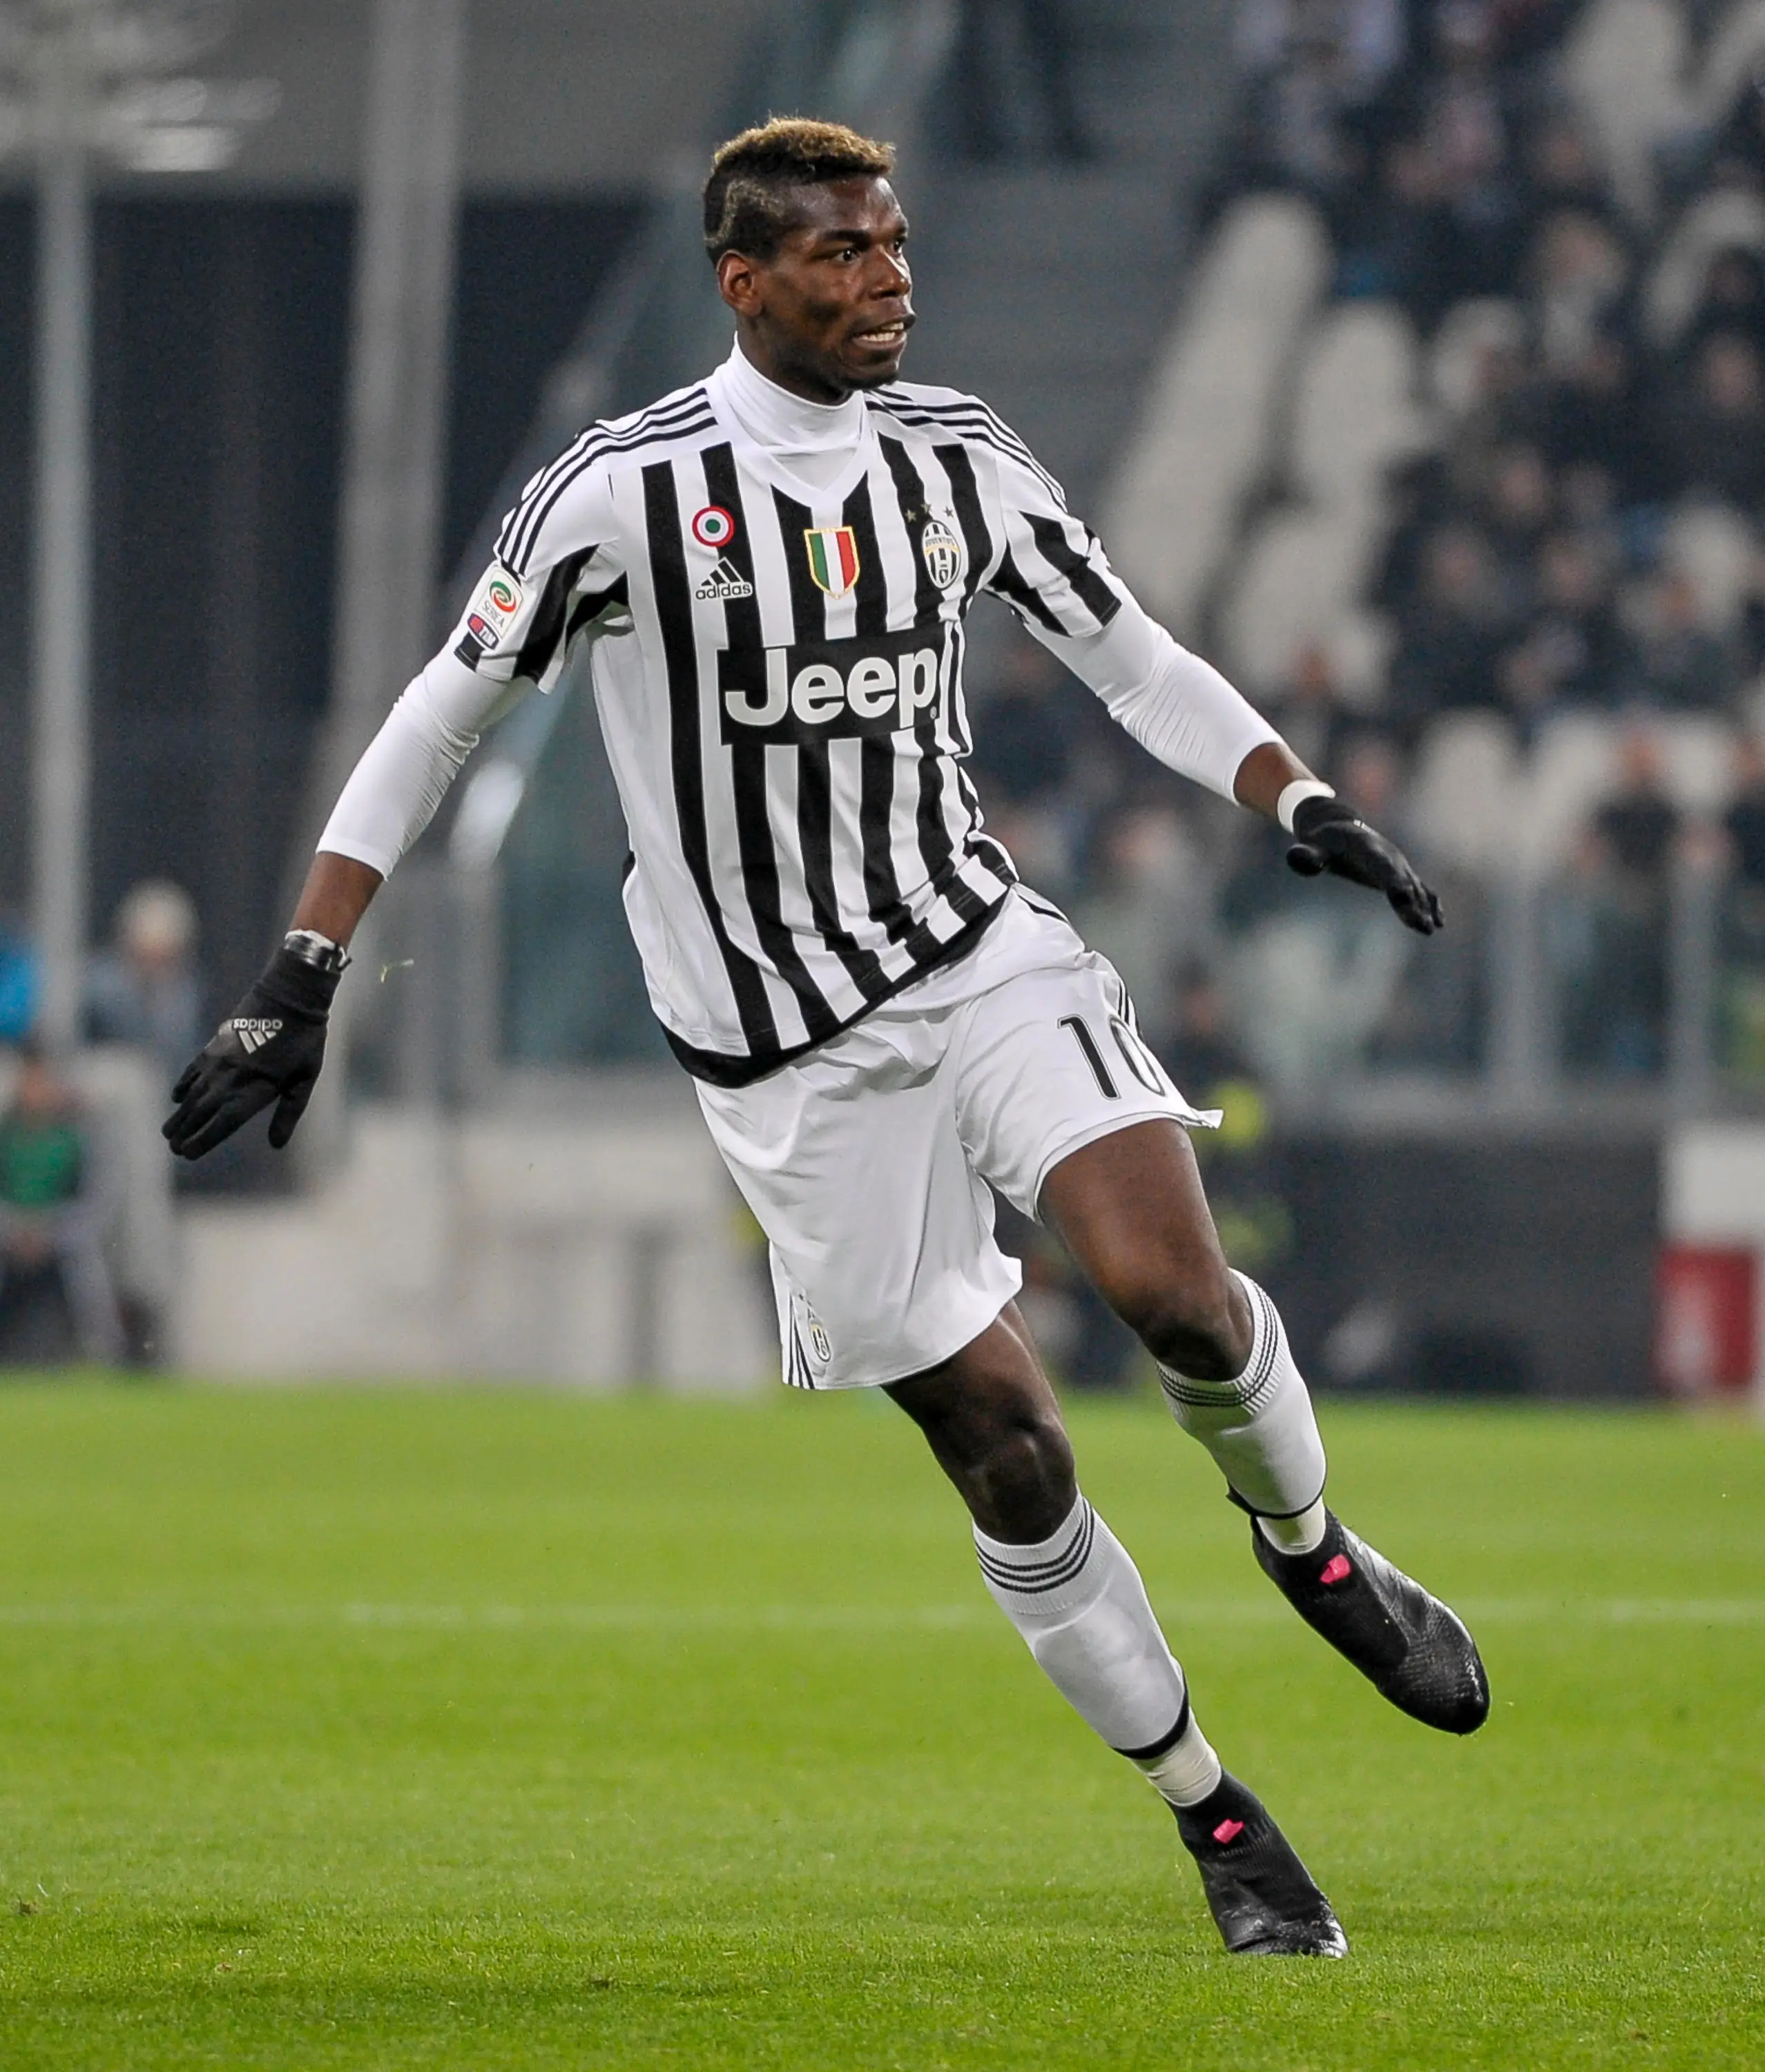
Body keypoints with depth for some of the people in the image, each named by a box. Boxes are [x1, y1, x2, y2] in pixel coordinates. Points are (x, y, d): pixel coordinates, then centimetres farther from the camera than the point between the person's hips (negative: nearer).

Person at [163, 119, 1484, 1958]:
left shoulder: (956, 458, 3)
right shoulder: (624, 492, -11)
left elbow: (1131, 659, 13)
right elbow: (439, 718, -4)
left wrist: (1302, 805, -2)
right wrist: (302, 980, -8)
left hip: (981, 943, 3)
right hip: (783, 1038, -3)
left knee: (1166, 1282, -22)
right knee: (1002, 1444, -3)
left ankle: (1309, 1545, 8)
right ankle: (1213, 1821, 10)